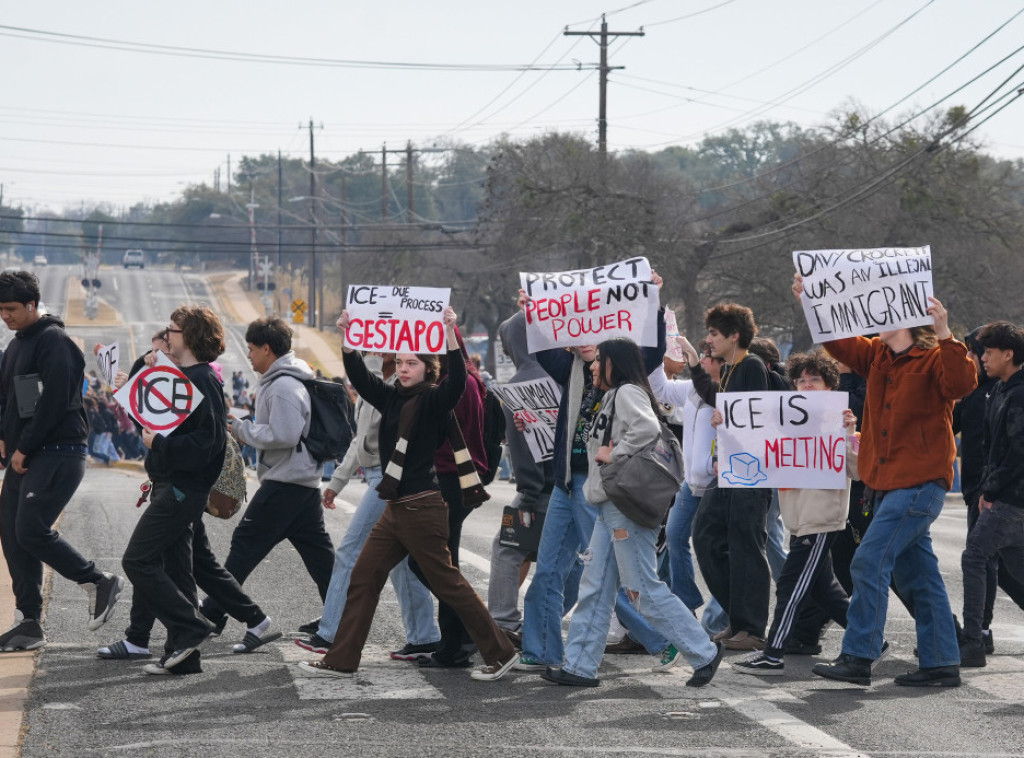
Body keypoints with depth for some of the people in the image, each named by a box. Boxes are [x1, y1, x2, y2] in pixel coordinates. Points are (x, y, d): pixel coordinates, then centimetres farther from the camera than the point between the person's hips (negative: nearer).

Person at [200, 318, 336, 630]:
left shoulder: (283, 386, -16)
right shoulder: (284, 381, 17)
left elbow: (283, 435, -24)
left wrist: (243, 429, -12)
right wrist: (245, 428, 10)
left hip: (284, 483, -10)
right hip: (304, 478, 10)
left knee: (246, 543, -5)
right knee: (317, 549, 10)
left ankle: (212, 612, -2)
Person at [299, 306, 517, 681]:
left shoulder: (434, 401, -9)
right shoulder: (392, 399, 11)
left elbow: (456, 382, -28)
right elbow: (359, 377, 6)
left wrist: (450, 334, -35)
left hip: (422, 508, -8)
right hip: (396, 507, 8)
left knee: (447, 583, -3)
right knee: (363, 578, 8)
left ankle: (500, 653, 7)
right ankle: (341, 660, 14)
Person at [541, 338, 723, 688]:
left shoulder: (628, 392, -10)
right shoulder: (612, 397, 21)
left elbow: (648, 428, -28)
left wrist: (613, 454, -20)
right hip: (610, 507, 10)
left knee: (645, 589, -8)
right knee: (594, 588, 8)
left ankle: (704, 652, -1)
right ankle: (580, 666, 10)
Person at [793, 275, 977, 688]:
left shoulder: (933, 359, -10)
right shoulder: (876, 356, 12)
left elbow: (961, 383, -27)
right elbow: (838, 341, 12)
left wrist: (945, 336, -36)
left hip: (920, 482, -8)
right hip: (887, 483, 8)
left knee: (870, 562, -13)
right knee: (917, 575, 10)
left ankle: (857, 658, -10)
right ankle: (941, 664, 15)